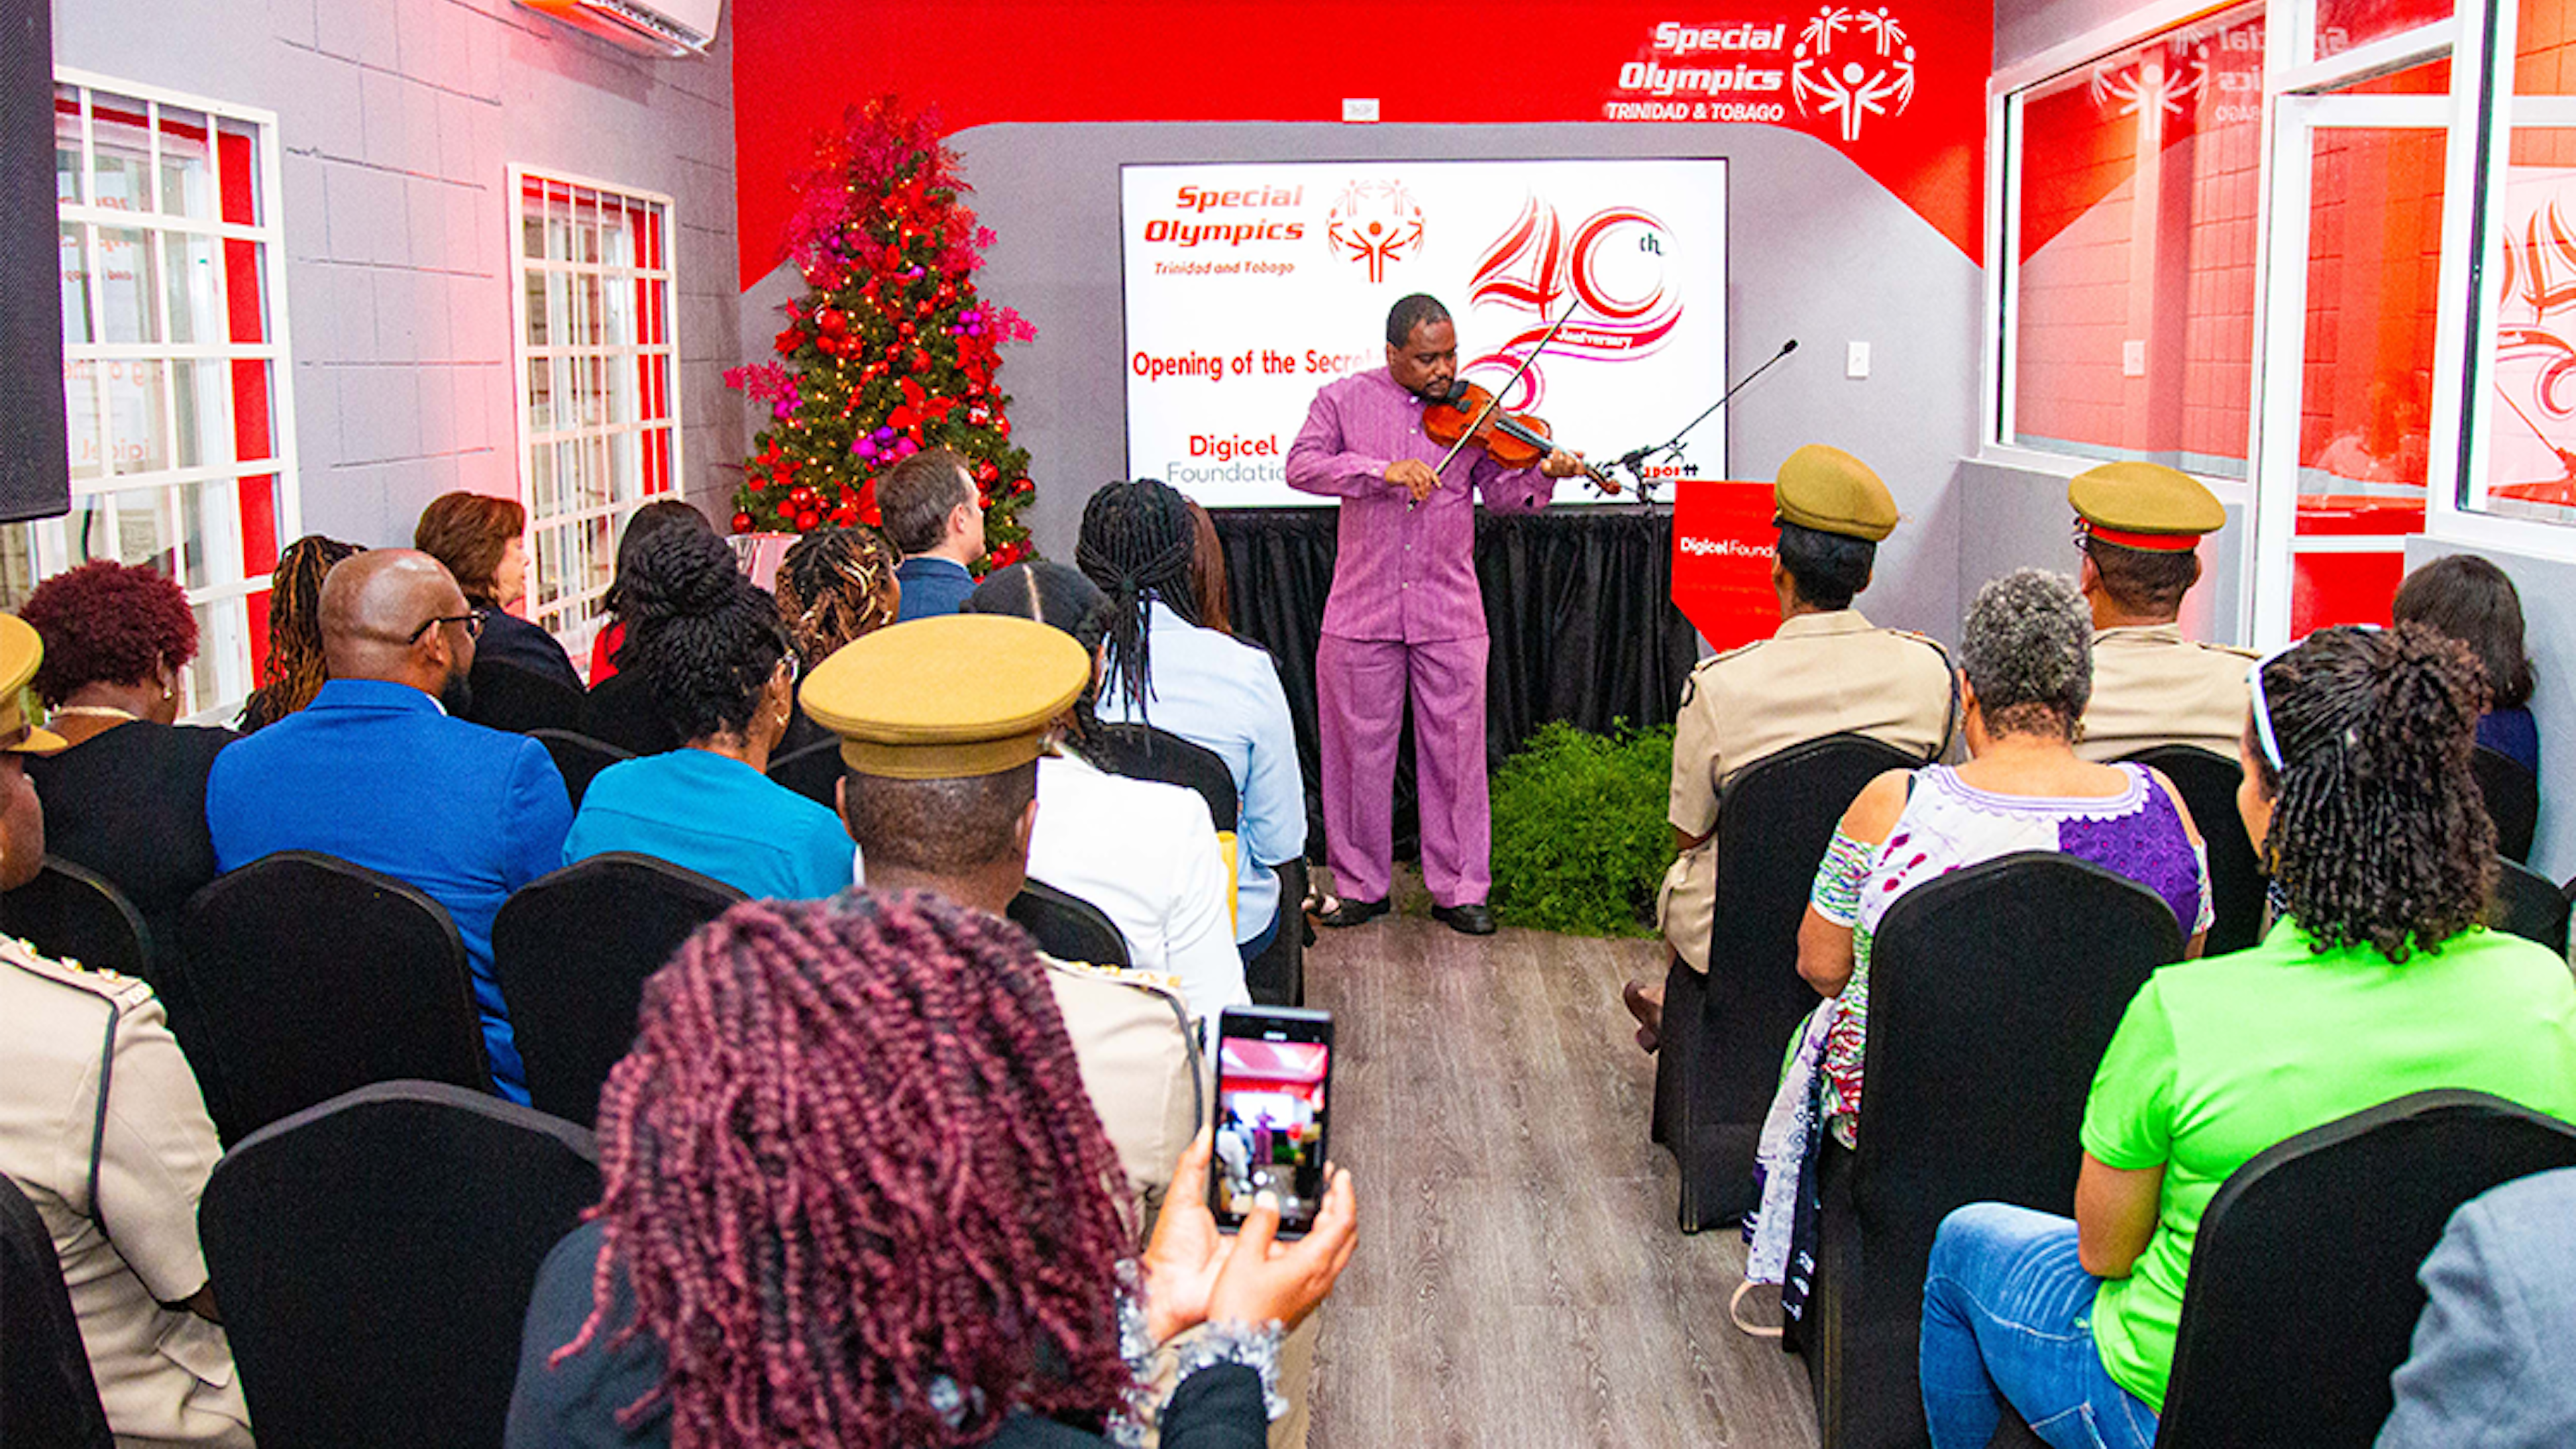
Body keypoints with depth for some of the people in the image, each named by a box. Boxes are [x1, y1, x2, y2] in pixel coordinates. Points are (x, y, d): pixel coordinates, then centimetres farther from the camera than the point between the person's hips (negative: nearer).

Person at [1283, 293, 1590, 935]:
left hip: (1450, 615, 0)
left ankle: (1460, 888, 13)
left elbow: (1500, 491, 3)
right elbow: (1301, 466, -11)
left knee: (1456, 751, 3)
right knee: (1359, 750, 6)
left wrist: (1542, 474, -18)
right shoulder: (1344, 400, 3)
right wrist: (1385, 470, -23)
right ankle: (1361, 886, 19)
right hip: (1361, 611, 0)